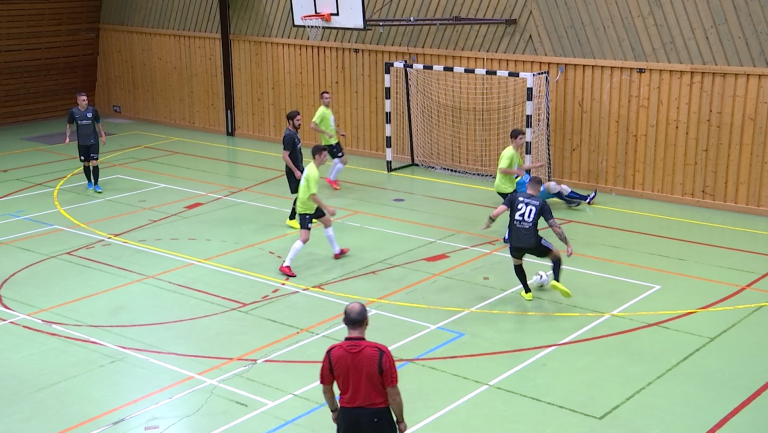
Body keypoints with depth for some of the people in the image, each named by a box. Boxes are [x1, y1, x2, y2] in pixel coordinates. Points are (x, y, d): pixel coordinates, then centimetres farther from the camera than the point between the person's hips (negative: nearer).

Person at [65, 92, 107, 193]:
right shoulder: (73, 112, -8)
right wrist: (67, 137, -5)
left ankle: (96, 184, 2)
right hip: (82, 143, 1)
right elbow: (69, 125, 6)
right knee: (86, 163, 9)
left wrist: (103, 135, 6)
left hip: (93, 141, -1)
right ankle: (89, 182, 29)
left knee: (94, 163, -7)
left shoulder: (93, 110, -8)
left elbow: (99, 123, 6)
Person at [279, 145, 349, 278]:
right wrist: (327, 209, -26)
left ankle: (337, 251, 43)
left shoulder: (311, 167, 2)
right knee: (304, 237, -16)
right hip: (305, 208, -11)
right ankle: (285, 265, -11)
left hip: (311, 205, 11)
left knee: (327, 221, 25)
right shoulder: (313, 173, -28)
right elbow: (313, 195, -31)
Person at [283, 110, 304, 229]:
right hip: (293, 170, -9)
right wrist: (295, 171, -23)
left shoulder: (294, 132, 4)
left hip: (299, 167, 9)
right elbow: (285, 156, -25)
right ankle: (291, 219, 8)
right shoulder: (289, 136, -24)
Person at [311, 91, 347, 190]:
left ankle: (331, 177, 40)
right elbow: (312, 125, -30)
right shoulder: (321, 111, -21)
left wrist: (339, 132, 11)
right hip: (329, 142, -9)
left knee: (338, 159, 25)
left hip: (334, 140, 9)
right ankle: (332, 179, 9)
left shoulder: (328, 110, 7)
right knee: (344, 161, -6)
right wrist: (326, 133, -30)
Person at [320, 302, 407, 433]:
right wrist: (400, 420, 0)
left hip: (348, 416, 3)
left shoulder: (332, 353, -14)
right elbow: (393, 394, -16)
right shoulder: (380, 353, -23)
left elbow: (327, 390, 1)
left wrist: (334, 410, 20)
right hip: (376, 416, -3)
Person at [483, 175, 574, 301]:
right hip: (533, 243, -1)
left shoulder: (514, 197, 6)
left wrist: (487, 224, 12)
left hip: (515, 243, 1)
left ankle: (527, 292, 35)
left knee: (517, 263, 36)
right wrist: (568, 245, 7)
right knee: (556, 255, 25)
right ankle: (556, 281, 2)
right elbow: (555, 227, 1)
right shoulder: (542, 203, 5)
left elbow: (496, 213, -7)